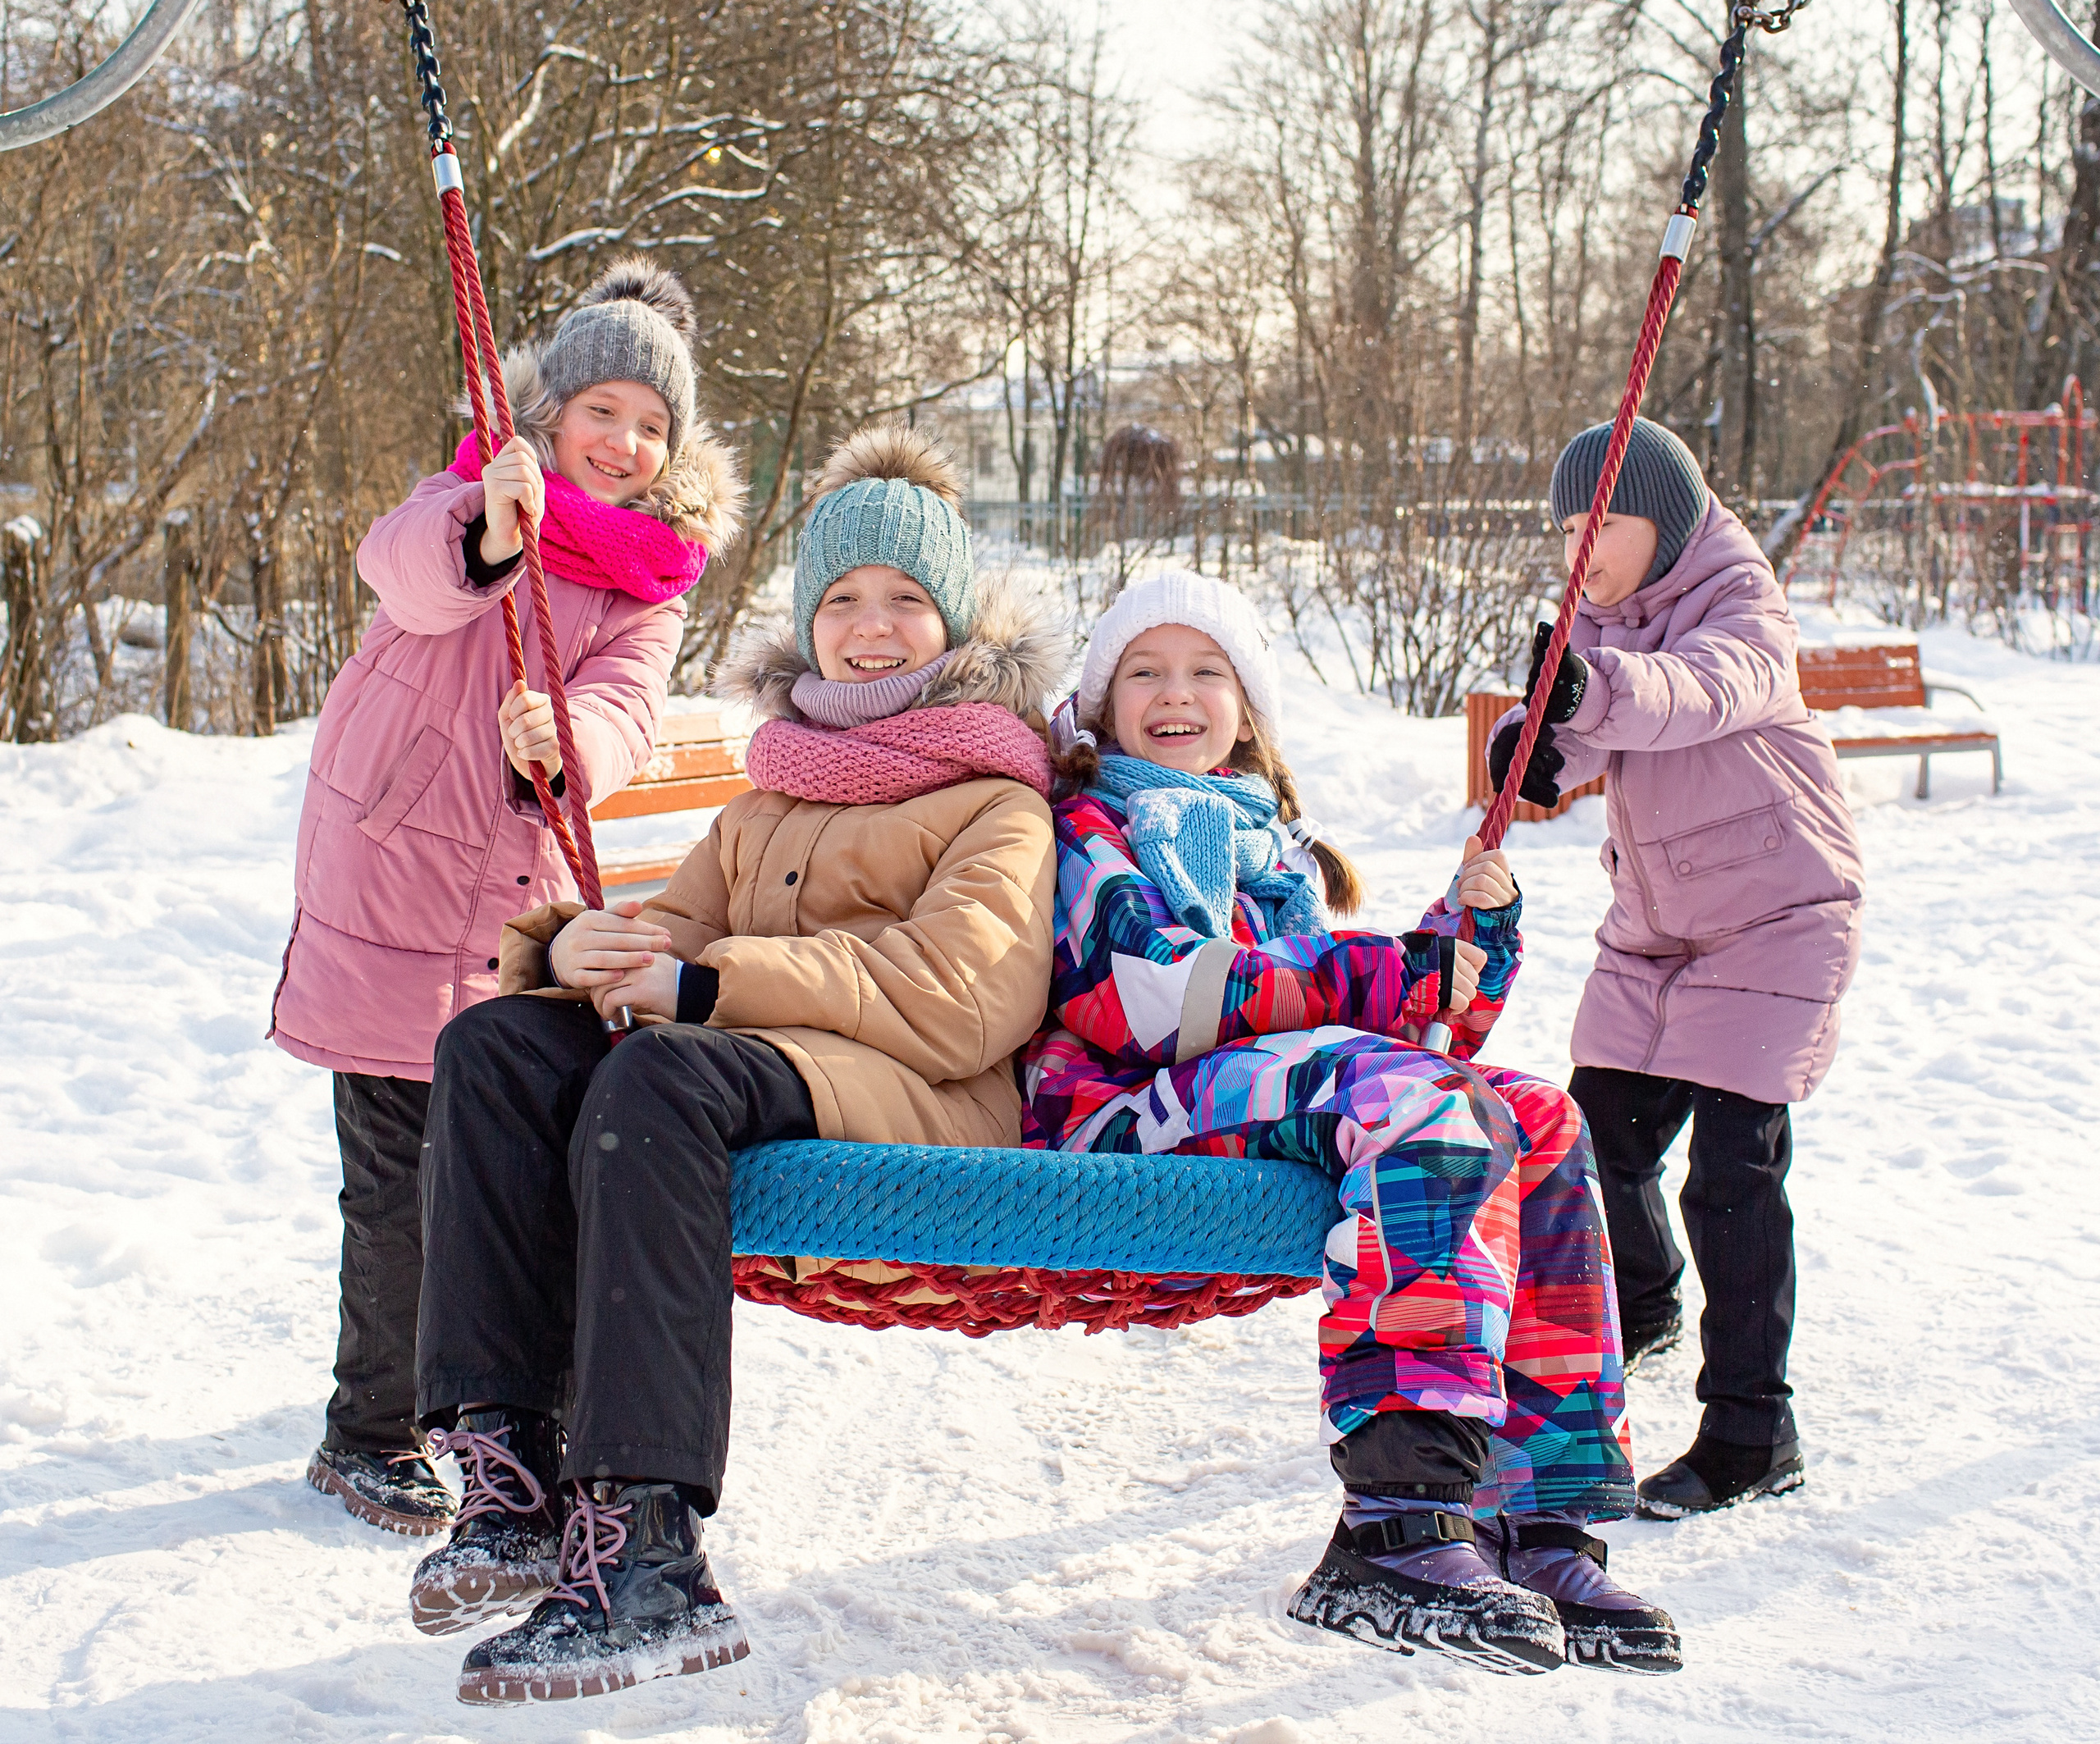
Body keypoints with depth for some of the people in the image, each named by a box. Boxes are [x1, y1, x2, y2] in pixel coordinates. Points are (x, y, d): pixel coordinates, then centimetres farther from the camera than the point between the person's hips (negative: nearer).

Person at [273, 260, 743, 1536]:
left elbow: (624, 713, -14)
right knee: (404, 1176, -3)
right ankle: (372, 1434, 12)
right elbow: (403, 564, -28)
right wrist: (487, 537, -51)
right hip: (390, 886, -4)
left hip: (524, 896, 4)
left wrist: (560, 744, -37)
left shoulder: (655, 584, 6)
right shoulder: (474, 502, -3)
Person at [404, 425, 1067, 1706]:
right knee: (497, 1045, -18)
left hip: (923, 1104, -7)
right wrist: (578, 944, -2)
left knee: (660, 1076, -36)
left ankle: (642, 1547, -42)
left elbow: (955, 999, -10)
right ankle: (511, 1469, -28)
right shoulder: (775, 797, 32)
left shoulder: (995, 799, 7)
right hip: (755, 1081, 7)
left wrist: (698, 985, -15)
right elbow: (684, 922, 25)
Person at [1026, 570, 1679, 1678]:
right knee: (1414, 1097, -33)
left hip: (1293, 1096, 7)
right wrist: (1369, 979, -11)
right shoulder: (1087, 829, 14)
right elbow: (1141, 995, -8)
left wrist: (1473, 933, 8)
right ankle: (1399, 1522, -47)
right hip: (1134, 1108, -7)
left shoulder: (1283, 850, 35)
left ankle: (1533, 1517, -27)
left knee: (1535, 1117, -18)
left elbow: (1414, 1029, 28)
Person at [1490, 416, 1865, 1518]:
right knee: (1601, 1131, 12)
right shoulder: (1600, 621, 6)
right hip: (1651, 927, 7)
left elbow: (1699, 691, -40)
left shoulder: (1748, 615, -17)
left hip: (1776, 921, -7)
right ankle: (1642, 1305, 43)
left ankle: (1753, 1435, -9)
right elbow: (1580, 729, -9)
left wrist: (1596, 688, -60)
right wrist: (1537, 742, -34)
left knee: (1732, 1172, -14)